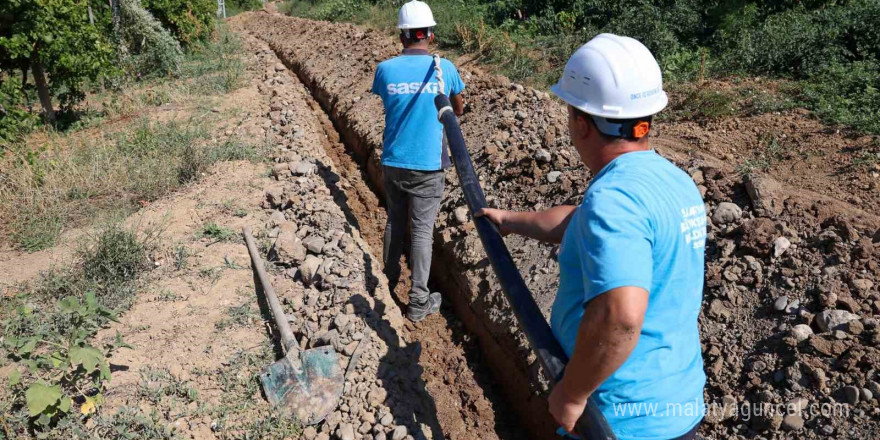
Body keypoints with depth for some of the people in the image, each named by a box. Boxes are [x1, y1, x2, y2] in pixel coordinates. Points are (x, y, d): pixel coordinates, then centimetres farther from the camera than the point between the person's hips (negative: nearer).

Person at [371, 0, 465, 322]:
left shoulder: (385, 69, -4)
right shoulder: (444, 69, -6)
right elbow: (458, 109, 11)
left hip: (393, 162, 2)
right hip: (428, 165, -2)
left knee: (395, 222, 20)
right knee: (422, 230, 4)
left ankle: (390, 279, 37)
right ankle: (418, 302, 10)